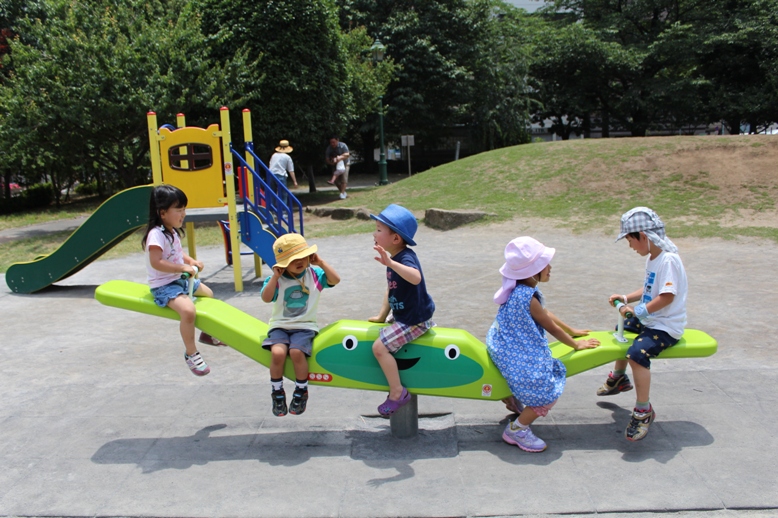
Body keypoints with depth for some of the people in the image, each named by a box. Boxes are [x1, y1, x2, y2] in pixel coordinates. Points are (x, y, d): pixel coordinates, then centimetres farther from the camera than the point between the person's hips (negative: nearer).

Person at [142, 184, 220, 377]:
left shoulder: (173, 232, 7)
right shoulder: (156, 235, -24)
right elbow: (156, 262, -33)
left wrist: (191, 261, 2)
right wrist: (184, 268, -30)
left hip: (180, 280, 11)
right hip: (164, 286, -11)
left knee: (208, 294, 25)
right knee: (188, 310, -33)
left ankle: (207, 334, 45)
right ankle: (191, 354, -17)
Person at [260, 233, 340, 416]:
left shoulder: (314, 273, 3)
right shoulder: (277, 279, -1)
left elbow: (335, 279, -9)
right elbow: (266, 298, -16)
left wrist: (321, 263, -10)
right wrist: (275, 276, -19)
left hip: (305, 326, 0)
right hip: (280, 325, 1)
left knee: (296, 351, -29)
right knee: (277, 352, -27)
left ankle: (301, 392, -3)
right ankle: (277, 393, -2)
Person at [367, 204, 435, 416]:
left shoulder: (405, 258, -24)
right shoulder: (395, 258, 6)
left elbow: (416, 278, -48)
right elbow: (391, 289, 15)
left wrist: (391, 263, -58)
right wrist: (382, 316, 16)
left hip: (415, 319, -11)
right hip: (404, 316, 11)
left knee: (380, 346, -19)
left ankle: (397, 393, -5)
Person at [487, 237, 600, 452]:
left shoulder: (520, 289, 4)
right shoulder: (528, 298, -25)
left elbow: (546, 315, 17)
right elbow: (552, 328, -13)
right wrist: (576, 345, 2)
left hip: (506, 347, 11)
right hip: (518, 356, -11)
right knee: (549, 392, -11)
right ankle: (516, 430, 0)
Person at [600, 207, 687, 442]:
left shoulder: (668, 259, -24)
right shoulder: (652, 257, 7)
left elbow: (667, 296, -31)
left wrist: (638, 311, -29)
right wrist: (626, 298, 6)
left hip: (666, 326, -11)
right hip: (649, 320, 11)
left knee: (637, 353, -31)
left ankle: (643, 411, -16)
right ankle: (619, 378, 53)